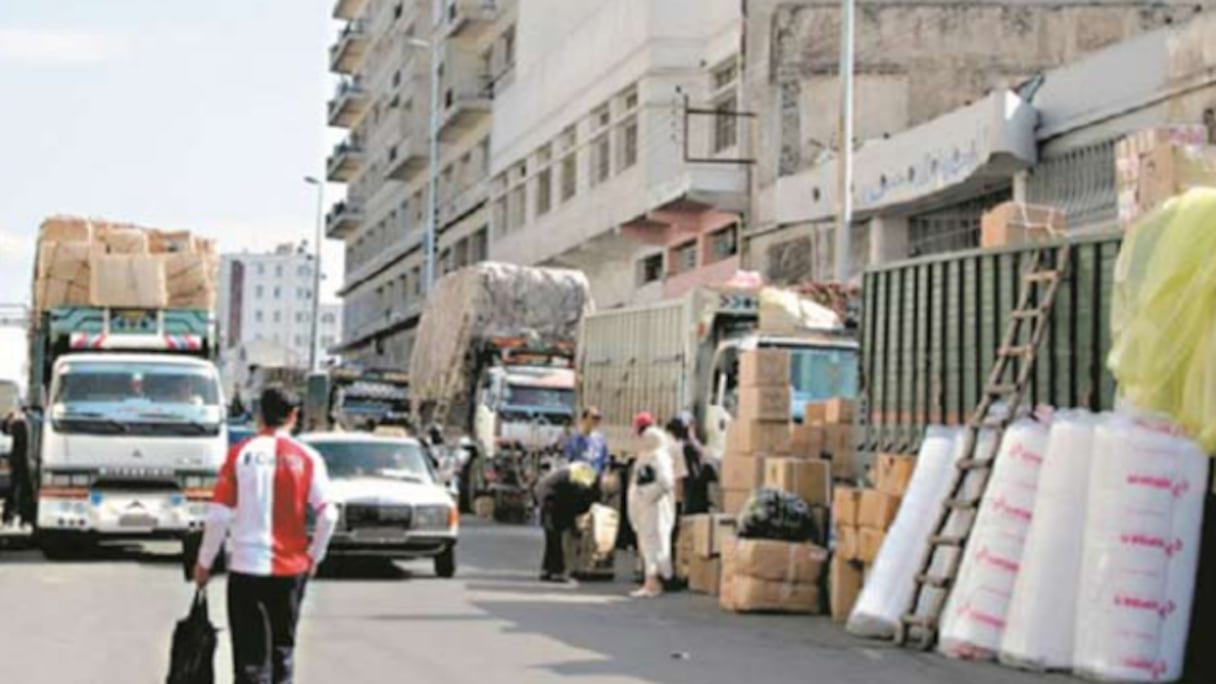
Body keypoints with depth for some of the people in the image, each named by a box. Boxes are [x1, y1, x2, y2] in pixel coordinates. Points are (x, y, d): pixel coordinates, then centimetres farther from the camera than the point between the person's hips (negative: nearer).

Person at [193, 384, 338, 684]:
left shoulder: (240, 454, -4)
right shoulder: (307, 458, -2)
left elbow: (219, 515, -5)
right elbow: (328, 515, -6)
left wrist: (204, 563, 5)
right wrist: (314, 555, 10)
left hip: (246, 567, -1)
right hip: (291, 569, 1)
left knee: (250, 654, 1)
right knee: (282, 648, 16)